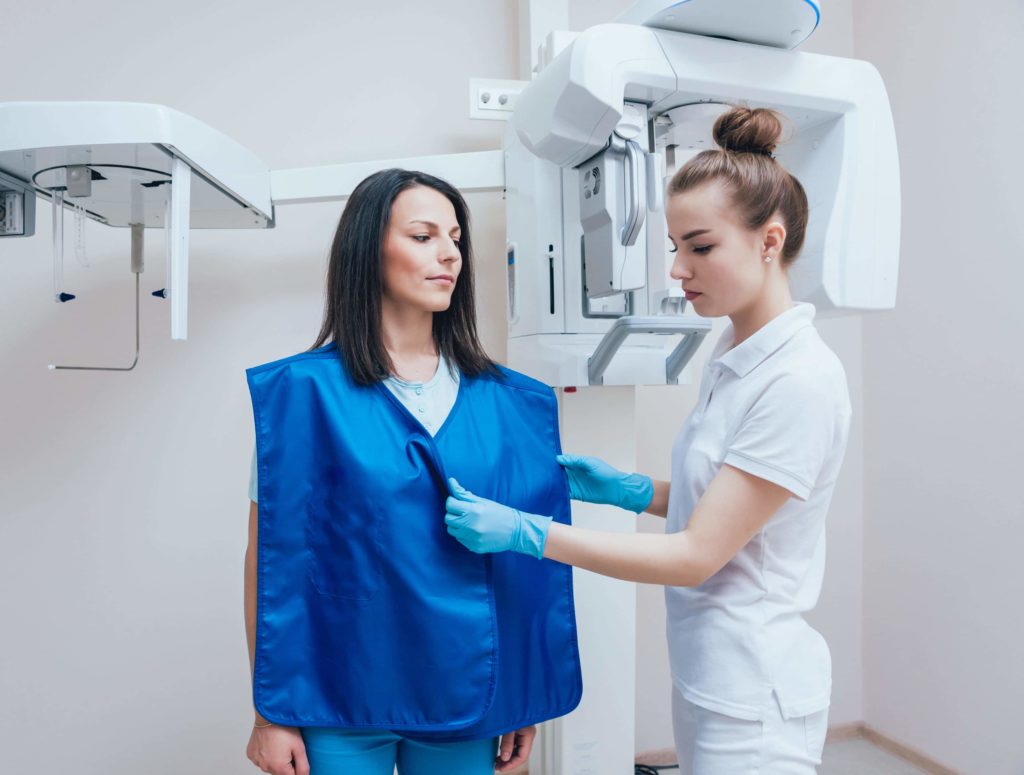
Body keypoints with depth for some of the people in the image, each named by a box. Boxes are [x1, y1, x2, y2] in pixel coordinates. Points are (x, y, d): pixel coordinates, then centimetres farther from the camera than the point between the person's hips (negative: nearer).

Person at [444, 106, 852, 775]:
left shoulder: (801, 381, -23)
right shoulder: (732, 357, 3)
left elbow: (697, 555, -23)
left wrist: (524, 532, -25)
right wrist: (627, 488, 0)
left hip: (752, 699, -8)